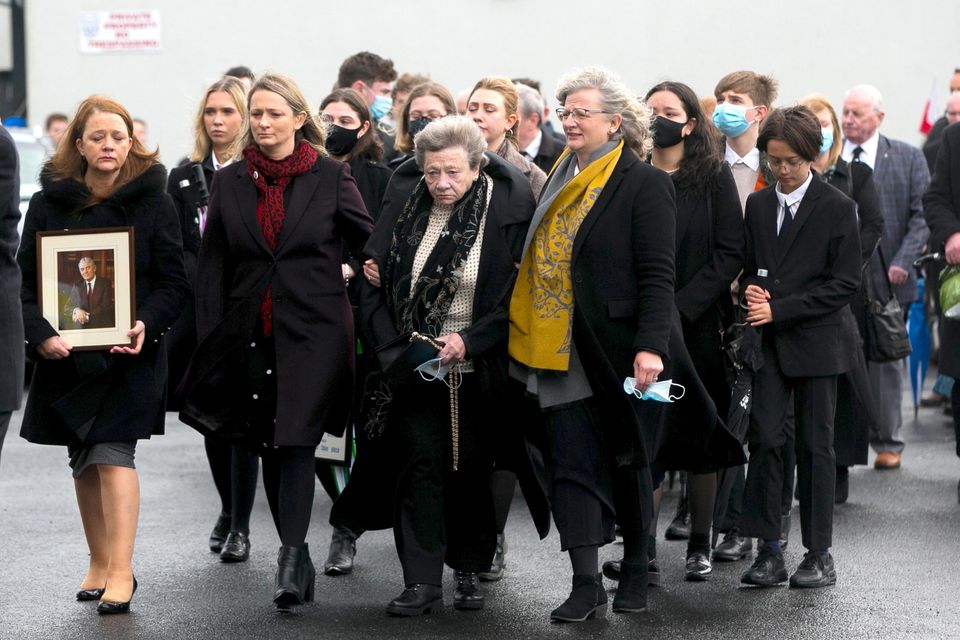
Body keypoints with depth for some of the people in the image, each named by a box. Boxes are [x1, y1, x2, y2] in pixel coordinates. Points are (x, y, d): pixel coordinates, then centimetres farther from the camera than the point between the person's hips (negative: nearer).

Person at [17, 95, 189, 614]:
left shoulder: (152, 202, 0)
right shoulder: (49, 203, 3)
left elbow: (174, 282, -1)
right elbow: (26, 280, 1)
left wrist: (147, 325, -19)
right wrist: (40, 333, -16)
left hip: (128, 352, -3)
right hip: (66, 352, 3)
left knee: (112, 454, -12)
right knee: (83, 462, 10)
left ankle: (121, 571, -10)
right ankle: (98, 562, 22)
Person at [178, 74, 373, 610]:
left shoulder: (332, 176, -1)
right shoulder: (230, 182, 8)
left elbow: (370, 243, 4)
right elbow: (212, 265, 8)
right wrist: (211, 340, 3)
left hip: (315, 330, -4)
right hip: (252, 334, 4)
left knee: (296, 444, -13)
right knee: (270, 449, 8)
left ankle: (291, 560, -15)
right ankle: (299, 558, 18)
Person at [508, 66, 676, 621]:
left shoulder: (645, 184, -7)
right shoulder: (560, 179, 12)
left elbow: (658, 276, -13)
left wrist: (651, 346, -23)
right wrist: (532, 335, 9)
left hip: (617, 348, -5)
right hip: (559, 348, 5)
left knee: (627, 461, 10)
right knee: (571, 465, -1)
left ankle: (636, 571, 25)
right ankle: (587, 585, 0)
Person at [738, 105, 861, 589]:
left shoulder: (837, 208, -5)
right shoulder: (757, 205, 9)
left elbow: (844, 284, -8)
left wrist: (780, 309, -14)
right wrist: (752, 290, -6)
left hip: (816, 338, -3)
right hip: (769, 339, 3)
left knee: (815, 444, 2)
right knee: (765, 437, -7)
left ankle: (819, 554, 11)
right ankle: (769, 550, -1)